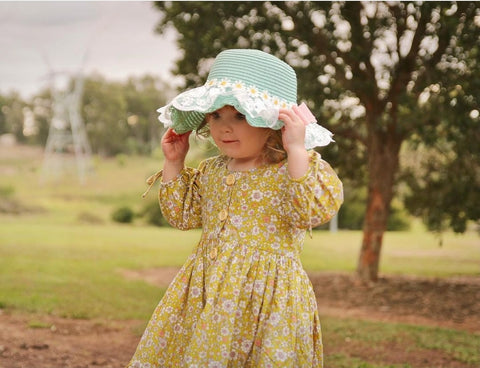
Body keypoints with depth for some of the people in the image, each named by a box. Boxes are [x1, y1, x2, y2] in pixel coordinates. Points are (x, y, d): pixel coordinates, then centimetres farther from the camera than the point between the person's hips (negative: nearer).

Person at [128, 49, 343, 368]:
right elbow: (182, 215, 21)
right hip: (206, 293, 6)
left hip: (266, 297, -6)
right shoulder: (211, 171, 10)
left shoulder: (292, 168, -10)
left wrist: (297, 150, -32)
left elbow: (312, 212, -27)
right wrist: (174, 162, 12)